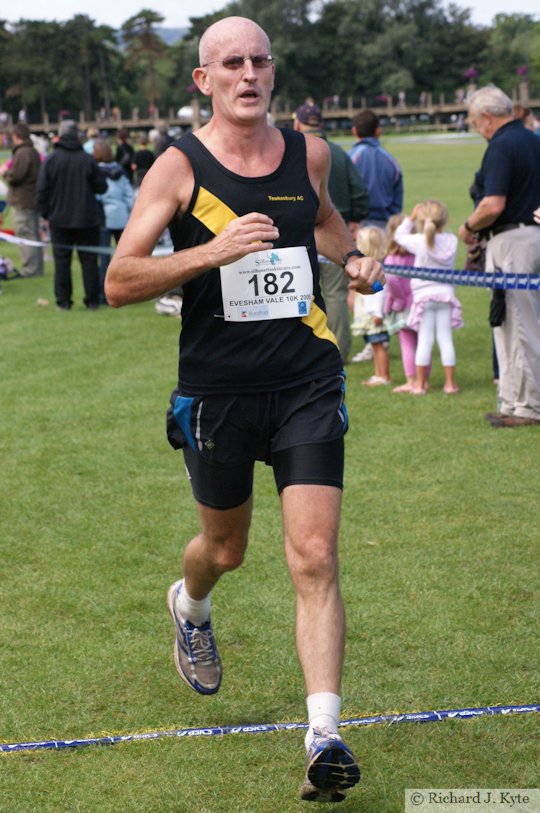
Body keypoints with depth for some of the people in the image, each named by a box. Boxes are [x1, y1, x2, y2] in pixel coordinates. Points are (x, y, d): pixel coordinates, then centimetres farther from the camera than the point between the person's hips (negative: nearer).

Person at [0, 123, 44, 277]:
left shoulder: (22, 153, -17)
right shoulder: (34, 152, 15)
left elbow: (15, 176, -23)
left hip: (23, 201, -10)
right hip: (33, 199, 10)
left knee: (25, 236, -8)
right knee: (34, 235, 15)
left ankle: (30, 270, -9)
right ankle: (37, 269, 20)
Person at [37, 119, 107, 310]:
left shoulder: (50, 160, -6)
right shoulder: (87, 159, -6)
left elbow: (42, 190, -5)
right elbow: (101, 186, -1)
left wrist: (46, 213, 6)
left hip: (60, 219, 0)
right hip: (86, 219, 0)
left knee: (62, 261, 5)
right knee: (89, 260, 6)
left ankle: (63, 301, 5)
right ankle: (92, 300, 7)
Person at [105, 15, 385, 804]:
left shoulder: (308, 153, 5)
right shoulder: (179, 167, -7)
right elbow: (118, 282, -13)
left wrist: (353, 255, 9)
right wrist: (211, 252, -25)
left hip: (308, 384, 1)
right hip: (218, 390, -1)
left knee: (314, 556, -11)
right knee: (226, 549, 17)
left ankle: (324, 739, -12)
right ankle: (189, 606, 54)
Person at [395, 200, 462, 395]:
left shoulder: (420, 242, -9)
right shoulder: (451, 240, -1)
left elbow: (399, 235, 6)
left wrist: (411, 218, 12)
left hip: (424, 295, -2)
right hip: (446, 292, 2)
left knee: (425, 339, 0)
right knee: (445, 338, 5)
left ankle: (420, 384, 2)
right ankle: (450, 382, 6)